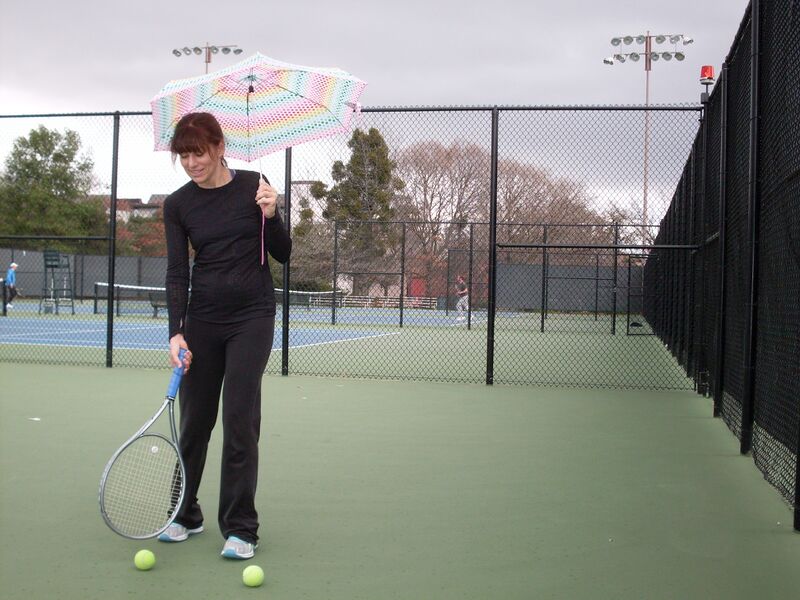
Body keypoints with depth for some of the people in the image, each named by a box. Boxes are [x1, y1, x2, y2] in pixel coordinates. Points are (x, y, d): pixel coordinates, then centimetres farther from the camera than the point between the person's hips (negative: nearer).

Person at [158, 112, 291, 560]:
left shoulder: (253, 186, -2)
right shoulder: (178, 204, 2)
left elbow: (283, 255, 1)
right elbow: (177, 273, -3)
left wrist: (270, 214, -17)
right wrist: (176, 332, -14)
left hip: (253, 314, -2)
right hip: (202, 317, 2)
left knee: (239, 417, -7)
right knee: (194, 417, 8)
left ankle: (241, 528, 3)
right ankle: (185, 515, 27)